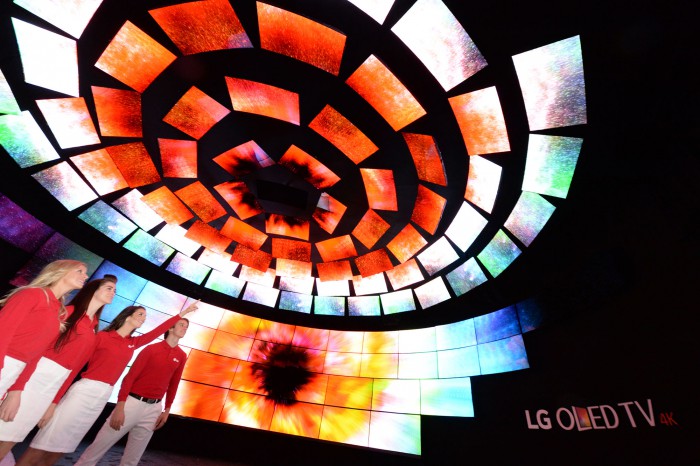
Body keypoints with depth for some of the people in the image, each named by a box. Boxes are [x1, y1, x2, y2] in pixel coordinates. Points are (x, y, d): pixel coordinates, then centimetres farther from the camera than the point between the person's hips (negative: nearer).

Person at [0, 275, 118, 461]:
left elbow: (75, 366, 13)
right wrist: (16, 390, -20)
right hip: (35, 376, -6)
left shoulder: (93, 331, 14)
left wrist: (54, 402, 12)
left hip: (54, 386, 6)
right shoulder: (67, 312, -6)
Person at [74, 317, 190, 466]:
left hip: (154, 408, 3)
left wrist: (167, 410, 10)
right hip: (132, 402, -3)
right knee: (96, 449, 5)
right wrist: (120, 406, -15)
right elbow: (130, 376, -9)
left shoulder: (182, 356, 3)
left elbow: (173, 385, 10)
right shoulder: (151, 348, -8)